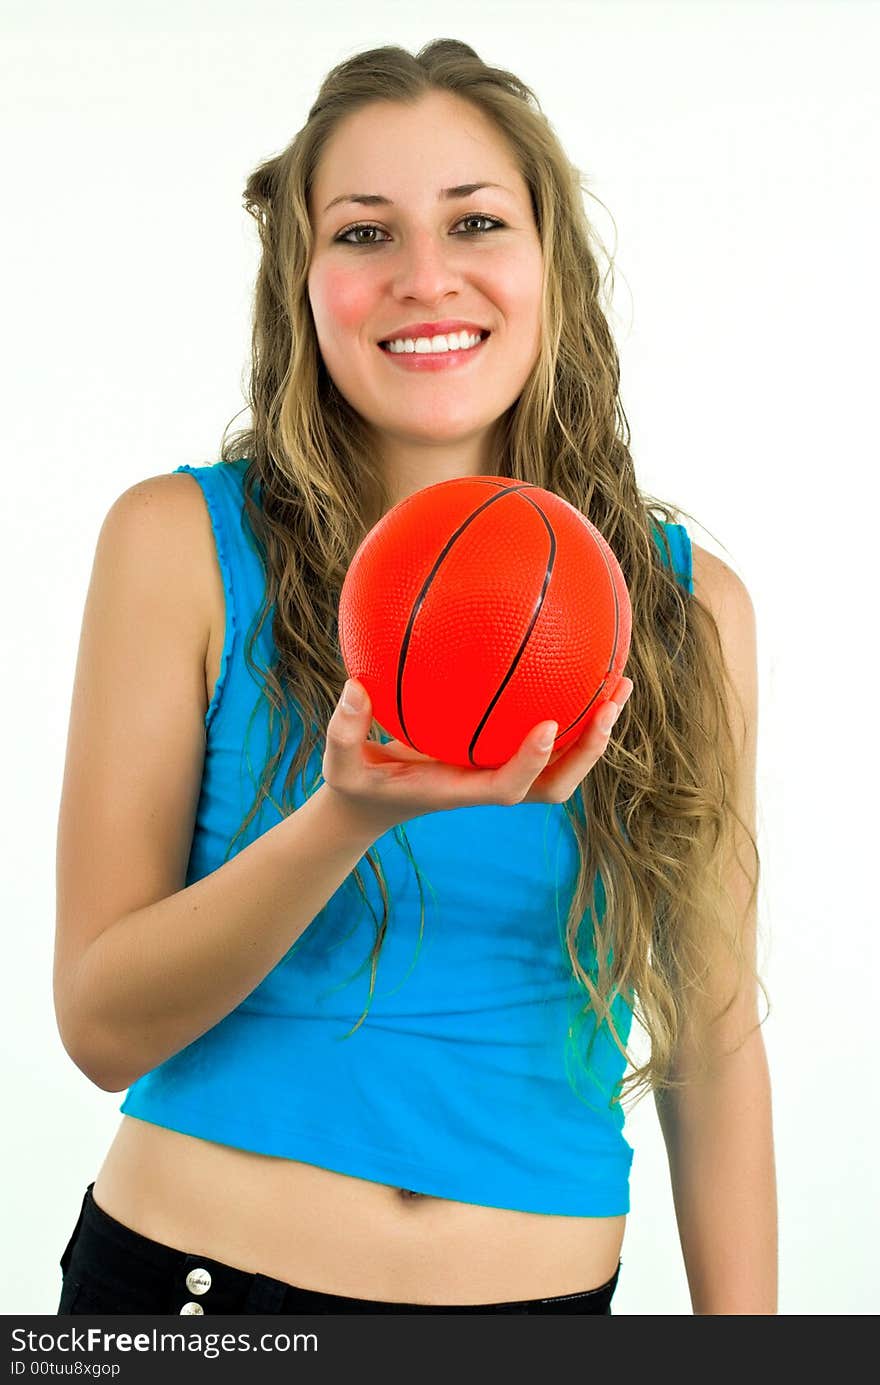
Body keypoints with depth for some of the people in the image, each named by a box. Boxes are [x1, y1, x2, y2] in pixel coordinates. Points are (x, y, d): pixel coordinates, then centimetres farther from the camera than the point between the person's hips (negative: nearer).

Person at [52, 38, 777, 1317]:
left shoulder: (691, 604, -2)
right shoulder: (182, 542, -9)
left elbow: (713, 1045, 3)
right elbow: (101, 1023, -12)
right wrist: (348, 817, -27)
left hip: (542, 1295, 3)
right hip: (195, 1271, -2)